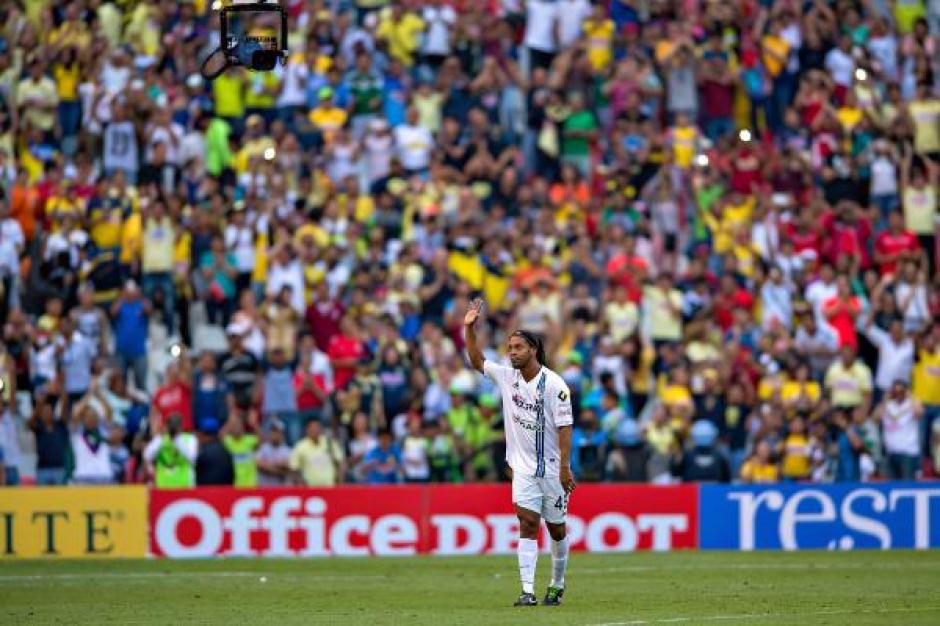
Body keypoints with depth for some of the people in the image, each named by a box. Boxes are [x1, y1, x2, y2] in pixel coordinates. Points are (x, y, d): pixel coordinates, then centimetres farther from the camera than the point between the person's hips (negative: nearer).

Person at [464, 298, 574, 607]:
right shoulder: (507, 376, 2)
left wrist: (565, 467, -18)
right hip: (523, 466, 3)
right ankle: (528, 591, -16)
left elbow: (564, 427, -14)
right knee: (527, 524, -10)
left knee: (556, 529, 10)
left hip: (552, 468, -3)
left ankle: (557, 584, 30)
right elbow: (477, 361, 10)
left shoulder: (553, 384, -13)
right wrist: (469, 328, -4)